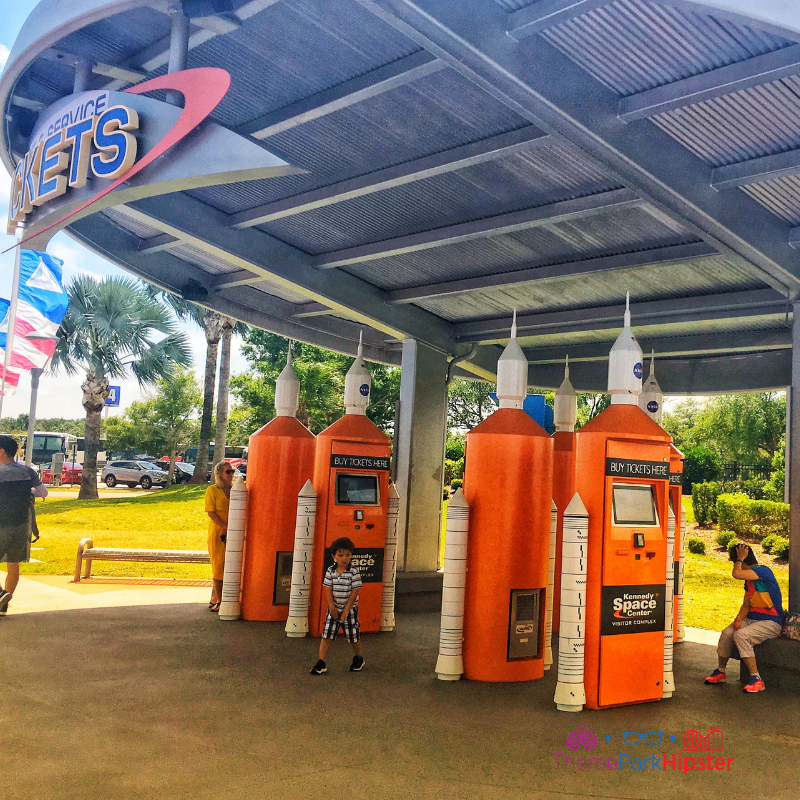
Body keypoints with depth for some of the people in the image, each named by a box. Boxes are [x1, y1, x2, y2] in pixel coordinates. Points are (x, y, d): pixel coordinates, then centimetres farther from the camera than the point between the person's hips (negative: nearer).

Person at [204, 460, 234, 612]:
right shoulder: (212, 490, -3)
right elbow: (211, 513, -10)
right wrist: (226, 527, -16)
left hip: (232, 534, 5)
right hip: (217, 533, -5)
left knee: (227, 567, 6)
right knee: (219, 567, -2)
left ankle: (214, 599, 17)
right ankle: (218, 601, 6)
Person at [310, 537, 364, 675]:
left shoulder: (354, 572, -11)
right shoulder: (330, 571, -3)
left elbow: (355, 592, -11)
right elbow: (328, 590, -3)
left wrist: (346, 609, -13)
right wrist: (332, 607, -12)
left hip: (350, 609, -2)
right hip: (333, 608, 2)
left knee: (353, 636, 8)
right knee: (327, 635, -1)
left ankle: (358, 658, 31)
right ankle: (321, 663, 4)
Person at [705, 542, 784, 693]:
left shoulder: (763, 571, -16)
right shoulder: (749, 578, 13)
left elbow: (736, 574, -32)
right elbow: (746, 605, 14)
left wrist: (740, 557, -15)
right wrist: (739, 618, -5)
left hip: (771, 623, -8)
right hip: (752, 618, 8)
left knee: (740, 635, -29)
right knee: (726, 633, -13)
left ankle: (756, 679, -22)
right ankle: (720, 672, 7)